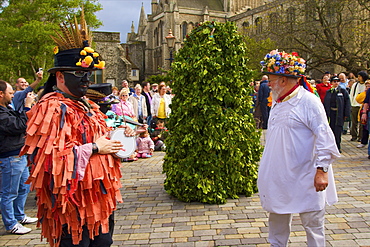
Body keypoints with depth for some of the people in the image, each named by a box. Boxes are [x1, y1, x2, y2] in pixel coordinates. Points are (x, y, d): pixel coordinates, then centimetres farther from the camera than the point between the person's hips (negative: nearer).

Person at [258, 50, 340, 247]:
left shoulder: (308, 101, -14)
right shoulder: (277, 102, 11)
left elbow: (324, 136, -16)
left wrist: (322, 169, -21)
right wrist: (267, 168, 21)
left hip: (304, 178, -8)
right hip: (279, 176, 8)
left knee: (312, 223, 5)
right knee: (277, 219, 19)